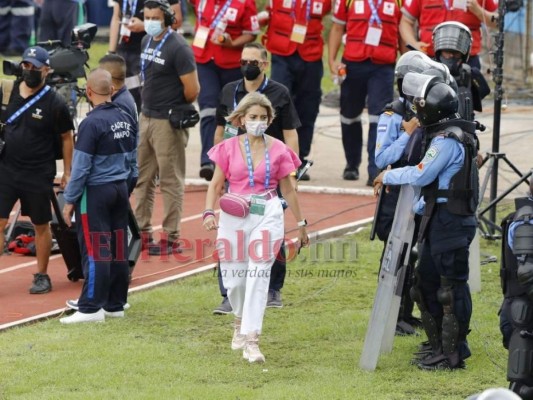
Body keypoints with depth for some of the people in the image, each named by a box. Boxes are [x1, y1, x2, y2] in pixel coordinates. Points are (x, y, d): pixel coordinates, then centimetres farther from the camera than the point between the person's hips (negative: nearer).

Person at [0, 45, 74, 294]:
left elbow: (66, 138, -1)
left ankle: (42, 276, 22)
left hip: (39, 175, -3)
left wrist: (67, 172, 0)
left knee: (41, 226, 9)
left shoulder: (54, 103, -8)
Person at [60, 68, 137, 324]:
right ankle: (115, 304, 15)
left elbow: (81, 167, -15)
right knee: (119, 249, 9)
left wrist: (69, 200, -8)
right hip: (121, 189, 7)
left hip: (95, 192, -7)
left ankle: (91, 308, -7)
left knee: (95, 250, -7)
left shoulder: (92, 123, -17)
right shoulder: (126, 120, 6)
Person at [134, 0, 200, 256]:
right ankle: (142, 232, 24)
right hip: (146, 117, 9)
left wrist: (176, 109, -2)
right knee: (142, 177, 14)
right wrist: (150, 103, 12)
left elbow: (192, 89, -17)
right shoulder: (147, 41, 10)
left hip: (168, 122, -9)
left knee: (170, 181, -2)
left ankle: (170, 239, 2)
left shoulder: (177, 48, -16)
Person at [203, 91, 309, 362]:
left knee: (259, 274, -12)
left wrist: (300, 223, 15)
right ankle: (241, 319, 38)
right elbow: (216, 184, 5)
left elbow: (287, 189, 11)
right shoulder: (229, 148, 3)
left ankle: (251, 340, -14)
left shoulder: (277, 150, 3)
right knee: (233, 276, 5)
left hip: (267, 215, -1)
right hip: (234, 215, 1)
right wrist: (209, 212, -12)